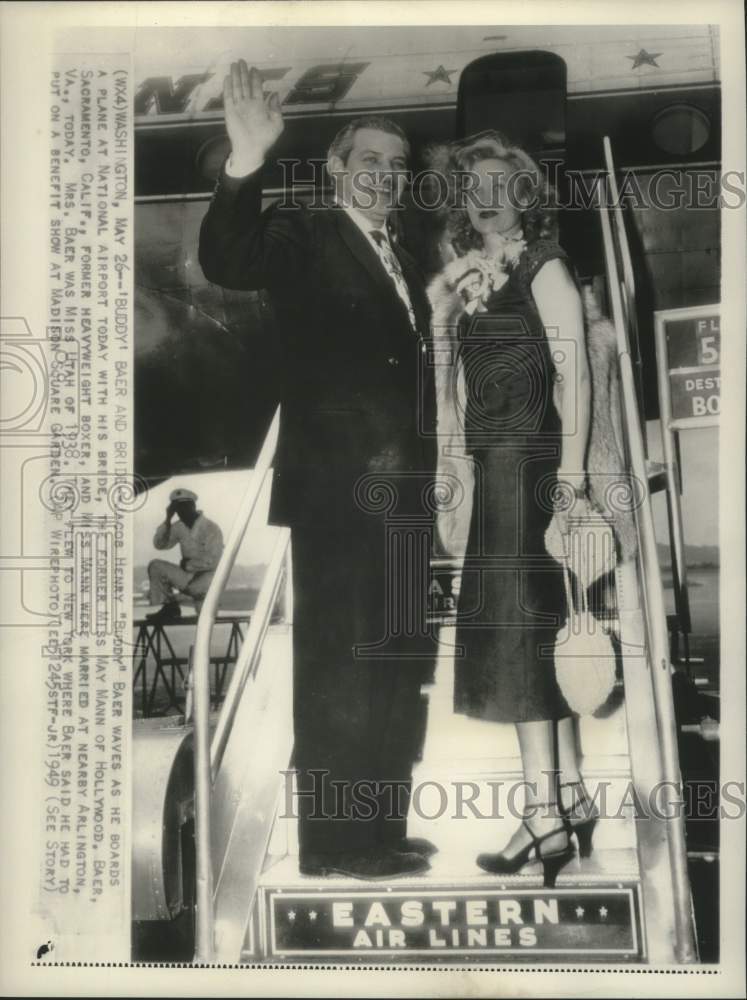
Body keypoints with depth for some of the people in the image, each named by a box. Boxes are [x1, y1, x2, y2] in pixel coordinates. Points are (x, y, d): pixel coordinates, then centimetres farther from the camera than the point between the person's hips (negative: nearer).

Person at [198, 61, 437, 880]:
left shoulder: (405, 264, 20)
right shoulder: (304, 237, -2)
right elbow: (225, 262, -23)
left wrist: (424, 473, 15)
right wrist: (245, 166, -36)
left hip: (402, 494, 8)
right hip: (337, 490, -8)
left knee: (398, 667, 13)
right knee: (337, 670, -2)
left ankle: (381, 832, 27)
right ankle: (331, 841, 11)